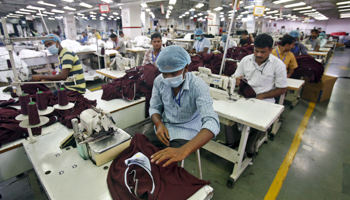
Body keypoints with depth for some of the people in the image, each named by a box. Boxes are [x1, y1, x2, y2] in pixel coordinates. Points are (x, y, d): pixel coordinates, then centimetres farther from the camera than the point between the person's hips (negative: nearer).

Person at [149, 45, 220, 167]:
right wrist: (159, 124, -19)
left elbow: (212, 123, -37)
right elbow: (154, 107, 4)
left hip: (186, 131, -4)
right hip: (164, 126, 5)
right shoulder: (159, 81, -10)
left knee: (166, 163, -23)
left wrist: (183, 150, -52)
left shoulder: (199, 87, -25)